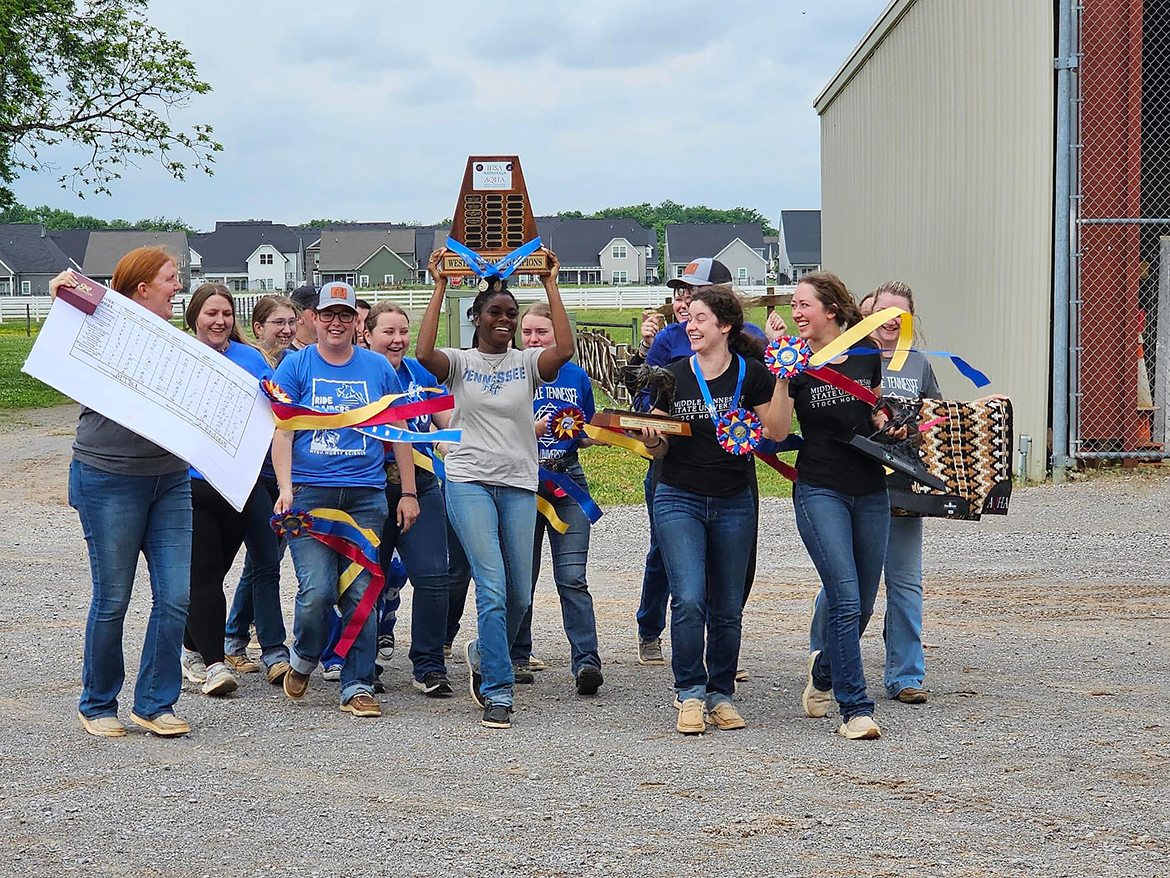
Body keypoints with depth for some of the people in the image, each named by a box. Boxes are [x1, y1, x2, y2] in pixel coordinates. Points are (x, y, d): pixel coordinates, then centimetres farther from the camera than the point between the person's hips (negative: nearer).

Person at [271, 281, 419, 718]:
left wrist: (408, 492, 12)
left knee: (360, 592, -3)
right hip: (310, 492, -2)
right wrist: (285, 488, -11)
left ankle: (358, 686, 6)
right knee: (317, 590, -14)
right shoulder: (295, 366, 7)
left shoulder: (378, 368, 12)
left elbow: (398, 433, 17)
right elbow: (282, 432, 2)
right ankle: (304, 657, 15)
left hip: (365, 495, 2)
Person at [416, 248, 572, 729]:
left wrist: (550, 284, -10)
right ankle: (498, 693, -9)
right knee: (492, 588, -14)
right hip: (469, 481, -3)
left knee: (519, 594, 4)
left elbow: (565, 349, -13)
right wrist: (440, 287, -14)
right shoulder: (460, 362, 4)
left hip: (519, 485, 3)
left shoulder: (527, 362, 8)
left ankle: (483, 653, 35)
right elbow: (424, 353, -18)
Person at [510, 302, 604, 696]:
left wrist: (580, 434, -4)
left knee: (572, 577, -10)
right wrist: (533, 430, -21)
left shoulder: (576, 376, 8)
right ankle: (517, 657, 21)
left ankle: (586, 662, -16)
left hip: (567, 479, 1)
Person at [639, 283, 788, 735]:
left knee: (727, 609, 6)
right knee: (688, 600, -13)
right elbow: (660, 448, 9)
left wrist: (782, 382, -13)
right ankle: (690, 693, 0)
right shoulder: (673, 376, 3)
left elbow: (774, 433, -4)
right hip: (679, 499, 0)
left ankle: (720, 694, 20)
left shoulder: (751, 374, -2)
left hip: (733, 503, 0)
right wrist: (652, 440, -13)